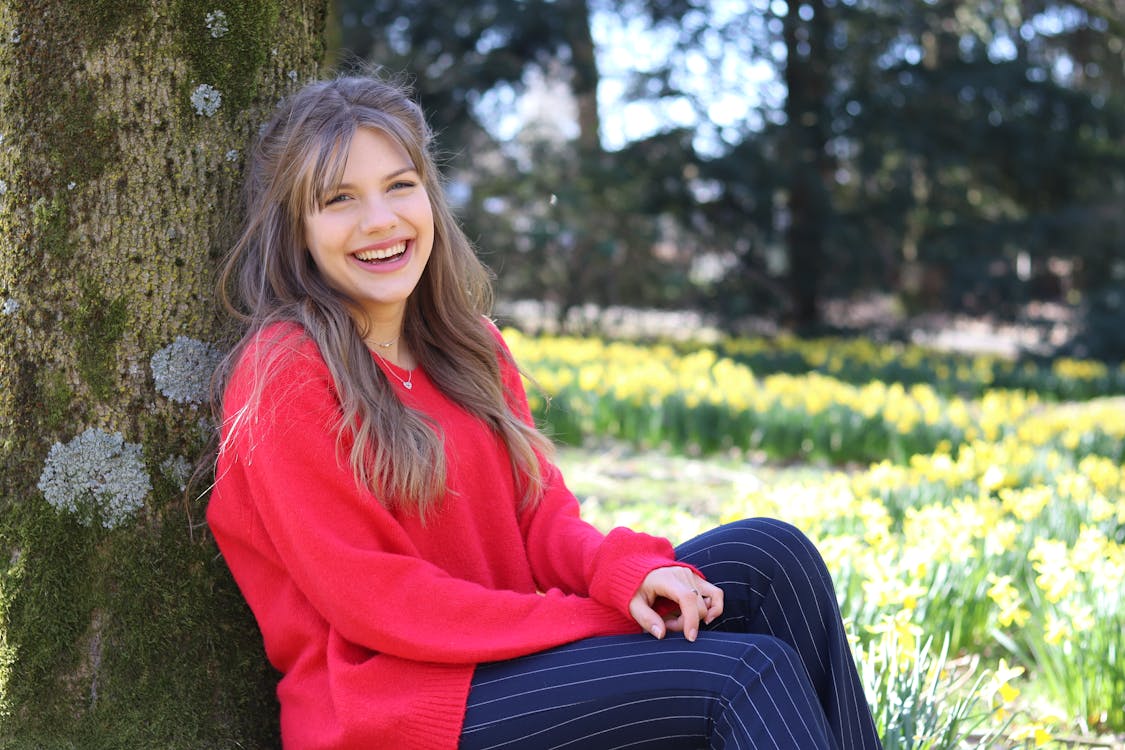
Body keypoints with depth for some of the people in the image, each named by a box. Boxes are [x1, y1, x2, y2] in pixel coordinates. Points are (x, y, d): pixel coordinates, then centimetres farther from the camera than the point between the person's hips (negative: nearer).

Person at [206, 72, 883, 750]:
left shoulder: (470, 345, 11)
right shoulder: (283, 376, -13)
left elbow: (542, 515, 8)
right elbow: (373, 601, -16)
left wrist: (620, 569, -17)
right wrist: (606, 620, -18)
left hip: (505, 644, 8)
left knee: (767, 553, -7)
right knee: (750, 675, -20)